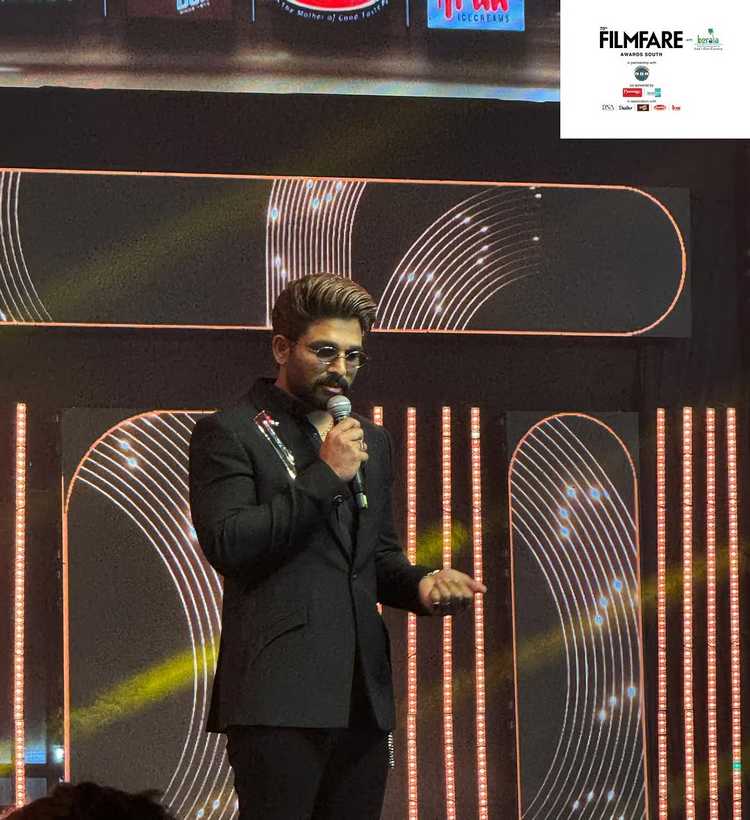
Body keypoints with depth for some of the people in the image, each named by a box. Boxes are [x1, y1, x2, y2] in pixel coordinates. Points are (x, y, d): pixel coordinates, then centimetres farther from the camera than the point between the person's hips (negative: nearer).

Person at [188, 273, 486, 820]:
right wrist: (324, 475, -12)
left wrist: (421, 585, 4)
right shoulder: (229, 434, 0)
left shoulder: (371, 441, 21)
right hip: (279, 699, -6)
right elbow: (226, 544, -12)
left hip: (362, 698, 7)